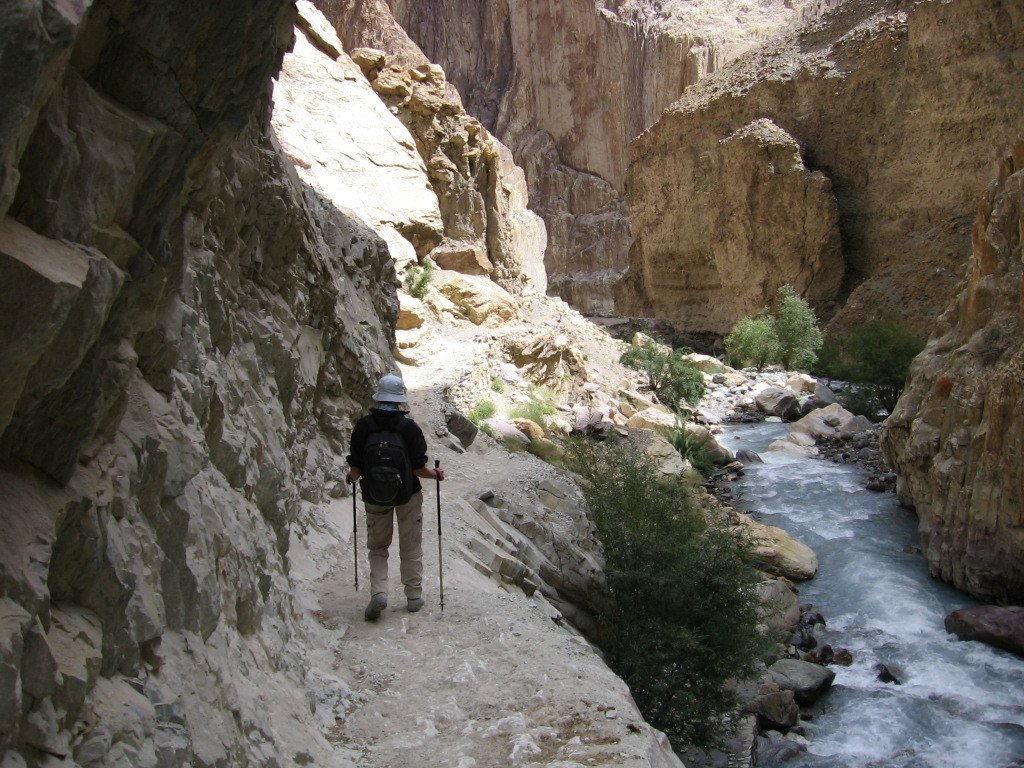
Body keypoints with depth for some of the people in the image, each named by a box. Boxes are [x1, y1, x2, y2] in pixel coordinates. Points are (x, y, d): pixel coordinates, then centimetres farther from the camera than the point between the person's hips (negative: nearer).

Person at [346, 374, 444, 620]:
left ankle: (378, 592, -1)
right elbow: (418, 468, -16)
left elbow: (356, 468, -9)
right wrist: (437, 474, 3)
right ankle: (414, 597, 20)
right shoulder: (409, 427, -15)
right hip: (408, 495, -1)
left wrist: (352, 477, 13)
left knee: (377, 547, 16)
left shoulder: (363, 425, -11)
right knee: (411, 548, 14)